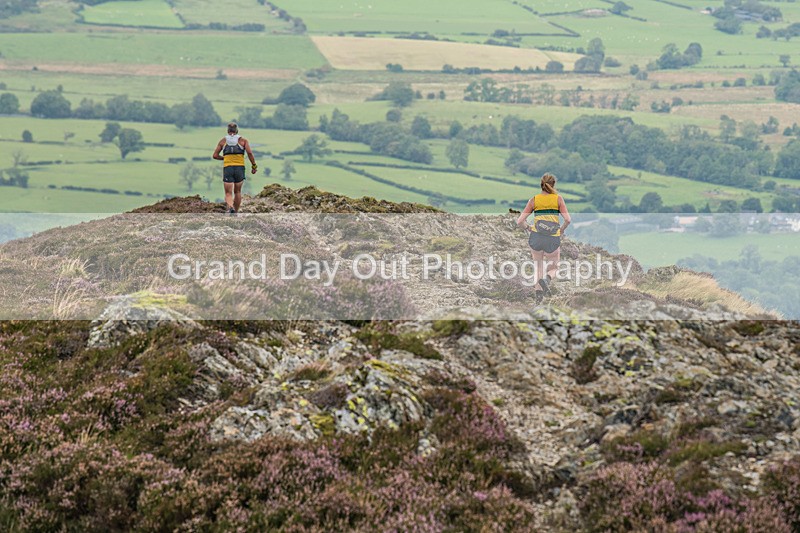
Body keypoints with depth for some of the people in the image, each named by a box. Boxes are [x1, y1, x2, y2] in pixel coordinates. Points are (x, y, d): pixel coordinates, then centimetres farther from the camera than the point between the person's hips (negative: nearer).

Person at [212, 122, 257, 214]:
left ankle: (230, 207, -31)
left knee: (228, 193, -3)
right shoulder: (243, 140, 6)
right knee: (237, 192, 18)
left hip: (227, 168, -1)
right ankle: (236, 212, 22)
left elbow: (215, 155, 7)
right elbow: (249, 153, -8)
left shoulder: (223, 141, 9)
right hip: (240, 168, 1)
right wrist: (254, 166, 0)